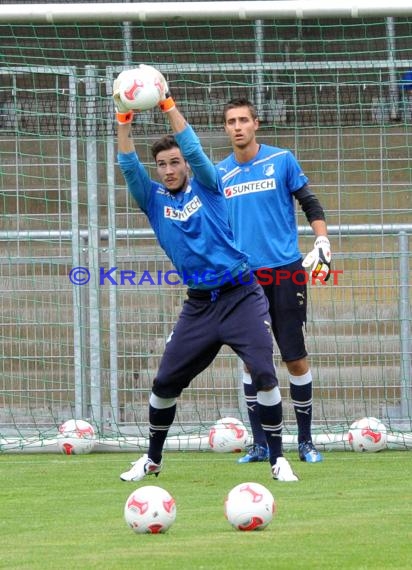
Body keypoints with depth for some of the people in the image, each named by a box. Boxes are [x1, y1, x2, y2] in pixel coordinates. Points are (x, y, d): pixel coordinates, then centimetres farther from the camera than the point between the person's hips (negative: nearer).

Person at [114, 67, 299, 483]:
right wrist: (123, 120, -18)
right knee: (165, 381, 4)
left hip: (241, 297, -3)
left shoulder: (206, 187, 1)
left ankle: (278, 459, -8)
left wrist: (167, 106, -19)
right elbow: (129, 167, -7)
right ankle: (152, 460, 22)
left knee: (263, 373, -16)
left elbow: (193, 149, -14)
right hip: (199, 305, 3)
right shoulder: (154, 201, 6)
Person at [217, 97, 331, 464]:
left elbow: (310, 204, 3)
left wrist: (323, 244, -8)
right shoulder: (220, 173, 8)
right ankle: (260, 444, 8)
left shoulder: (282, 160, -1)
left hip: (285, 270, -2)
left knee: (296, 358, -1)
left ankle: (306, 441, 10)